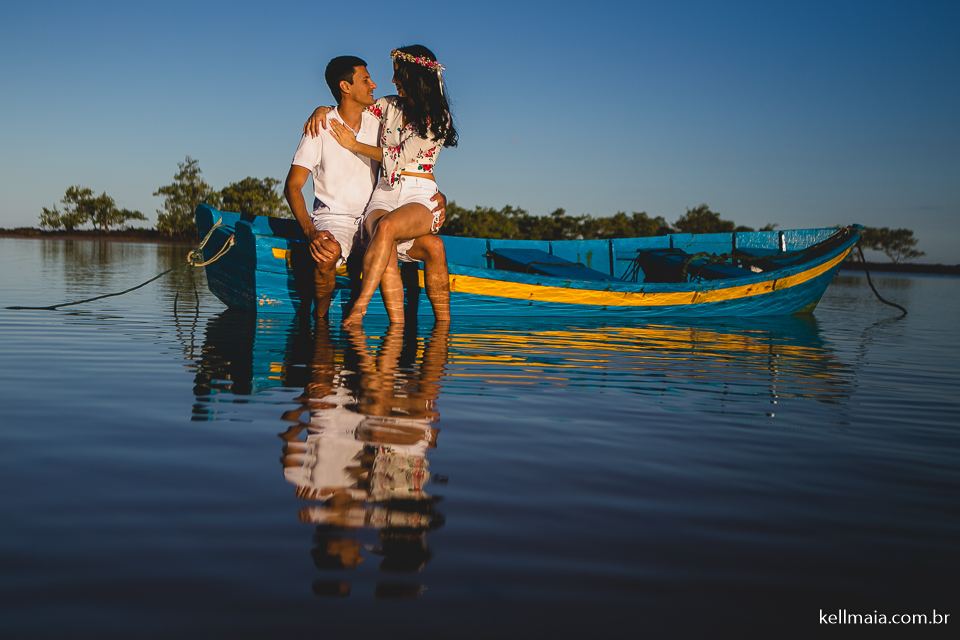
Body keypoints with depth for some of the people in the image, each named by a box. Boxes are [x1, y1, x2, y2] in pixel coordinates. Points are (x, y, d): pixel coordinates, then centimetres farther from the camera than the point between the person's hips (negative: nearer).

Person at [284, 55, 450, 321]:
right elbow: (292, 185, -9)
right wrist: (310, 232, -26)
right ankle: (320, 320, -12)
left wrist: (437, 194, -5)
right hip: (333, 219, -4)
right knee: (328, 252, -39)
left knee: (433, 245, -17)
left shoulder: (378, 124, 6)